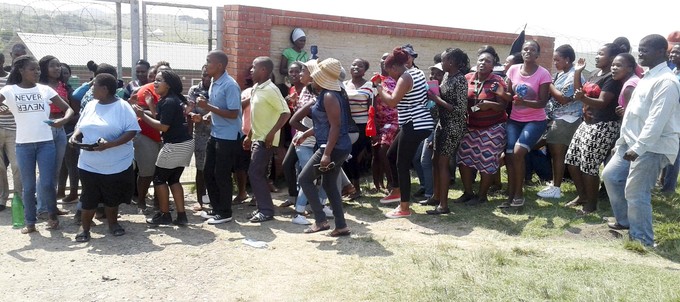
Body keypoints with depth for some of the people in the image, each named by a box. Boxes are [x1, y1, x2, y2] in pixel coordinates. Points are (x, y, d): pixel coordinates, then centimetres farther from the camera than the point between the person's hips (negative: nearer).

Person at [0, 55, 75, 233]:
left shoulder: (45, 90, 3)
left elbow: (69, 109, 3)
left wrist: (63, 120, -18)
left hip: (46, 143, 0)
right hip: (23, 145, 0)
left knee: (47, 184, -4)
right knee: (28, 187, 7)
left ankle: (52, 213, 22)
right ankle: (30, 222, 21)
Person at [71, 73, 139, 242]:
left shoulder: (122, 107, -11)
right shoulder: (91, 105, 7)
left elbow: (132, 131, -16)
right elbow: (81, 126, 16)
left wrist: (109, 144, -26)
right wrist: (75, 135, -7)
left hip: (116, 164, -4)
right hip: (89, 164, 4)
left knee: (113, 197, 12)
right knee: (89, 197, 9)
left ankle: (113, 223, 32)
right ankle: (84, 227, 24)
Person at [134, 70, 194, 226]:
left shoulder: (169, 102, -15)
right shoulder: (174, 99, 15)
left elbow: (163, 126, -18)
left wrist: (142, 115, -11)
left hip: (175, 146, -10)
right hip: (185, 144, 10)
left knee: (159, 178, 5)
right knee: (173, 179, 15)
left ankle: (164, 215, 14)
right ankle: (181, 215, 13)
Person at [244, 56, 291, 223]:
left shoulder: (270, 89, -17)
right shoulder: (256, 88, 12)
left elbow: (286, 112, -22)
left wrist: (272, 132, -25)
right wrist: (249, 136, 19)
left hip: (266, 139, -9)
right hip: (257, 138, 9)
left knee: (255, 173, -9)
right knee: (259, 174, 11)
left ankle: (267, 210, -1)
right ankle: (263, 208, 19)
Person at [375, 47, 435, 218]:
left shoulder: (405, 78, -16)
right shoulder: (416, 72, 13)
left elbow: (392, 102, -24)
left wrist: (380, 90, -8)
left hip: (414, 126, -10)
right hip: (420, 124, 10)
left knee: (402, 164, -4)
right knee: (391, 154, 20)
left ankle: (404, 208, 3)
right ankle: (397, 191, 34)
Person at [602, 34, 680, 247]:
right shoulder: (648, 77, 15)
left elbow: (657, 121, -24)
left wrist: (638, 148, -25)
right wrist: (624, 140, 18)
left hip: (652, 147, -10)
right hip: (633, 143, 10)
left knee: (636, 193, -6)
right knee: (610, 176, 14)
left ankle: (642, 240, 9)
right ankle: (625, 220, 30)